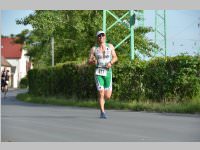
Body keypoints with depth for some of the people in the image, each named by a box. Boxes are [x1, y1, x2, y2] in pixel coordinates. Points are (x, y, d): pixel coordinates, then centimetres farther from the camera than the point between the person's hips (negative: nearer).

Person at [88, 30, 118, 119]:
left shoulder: (110, 46, 6)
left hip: (108, 72, 2)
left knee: (107, 96, 2)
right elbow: (89, 61, 2)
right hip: (98, 72, -2)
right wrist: (93, 61, -21)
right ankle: (102, 112, -1)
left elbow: (115, 58, 10)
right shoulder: (94, 49, 1)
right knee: (101, 93, -13)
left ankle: (101, 101, 37)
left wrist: (110, 63, -10)